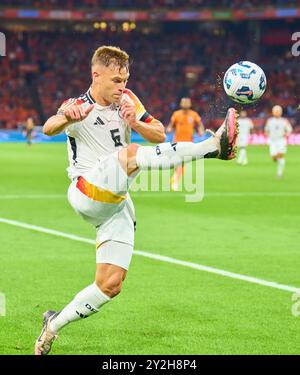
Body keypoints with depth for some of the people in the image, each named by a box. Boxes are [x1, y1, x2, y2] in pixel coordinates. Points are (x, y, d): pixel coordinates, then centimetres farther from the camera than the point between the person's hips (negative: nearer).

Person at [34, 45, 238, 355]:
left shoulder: (126, 100, 9)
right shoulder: (78, 107, -6)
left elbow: (160, 136, 8)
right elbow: (49, 129, -28)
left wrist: (135, 123, -14)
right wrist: (66, 119, -53)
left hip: (116, 206, 6)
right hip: (86, 193, -6)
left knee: (110, 285, -1)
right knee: (130, 154, -32)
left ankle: (53, 325, 14)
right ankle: (213, 145, -43)